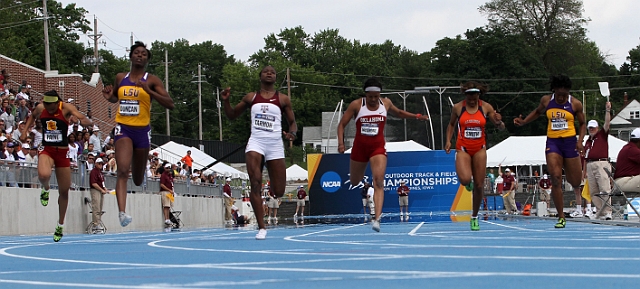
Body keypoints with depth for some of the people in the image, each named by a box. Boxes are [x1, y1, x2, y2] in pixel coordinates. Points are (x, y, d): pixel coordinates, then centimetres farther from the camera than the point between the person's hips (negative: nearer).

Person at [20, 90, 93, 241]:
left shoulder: (66, 108, -12)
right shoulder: (40, 108, -3)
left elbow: (86, 120, -24)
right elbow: (32, 116, 22)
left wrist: (85, 121, -47)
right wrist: (25, 130, 9)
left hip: (62, 152, -1)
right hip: (46, 150, 1)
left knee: (64, 191, 7)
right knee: (43, 175, -34)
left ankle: (60, 225, 26)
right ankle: (45, 190, 4)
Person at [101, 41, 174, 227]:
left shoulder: (152, 80, -1)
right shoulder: (120, 78, 9)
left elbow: (170, 104, -8)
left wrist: (149, 91, -19)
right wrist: (109, 97, 3)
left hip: (142, 130, 0)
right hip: (123, 128, 0)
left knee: (138, 180, 13)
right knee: (123, 171, -22)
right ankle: (122, 212, -31)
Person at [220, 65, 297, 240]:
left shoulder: (283, 99, 8)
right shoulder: (251, 98, 11)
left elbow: (292, 122, 12)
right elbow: (232, 116, 19)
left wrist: (292, 132, -11)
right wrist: (226, 101, 0)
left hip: (275, 145, 0)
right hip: (256, 142, 0)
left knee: (279, 192, -2)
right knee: (255, 184, -18)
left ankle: (273, 186, 38)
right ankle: (261, 227, -14)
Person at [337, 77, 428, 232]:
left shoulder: (386, 103, 3)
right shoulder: (356, 105, -6)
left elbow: (398, 113, 25)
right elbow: (342, 124, -2)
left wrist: (417, 116, 15)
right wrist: (341, 142, -16)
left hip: (378, 148, 0)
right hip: (359, 147, 0)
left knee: (379, 182, -19)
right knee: (354, 182, 14)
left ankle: (377, 218, -27)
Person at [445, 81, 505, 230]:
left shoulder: (486, 107, -3)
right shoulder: (458, 107, -3)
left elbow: (501, 128, 2)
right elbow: (451, 124, 15)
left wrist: (499, 122, -22)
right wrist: (448, 141, 2)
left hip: (479, 149, 1)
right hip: (463, 148, -1)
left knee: (479, 185, 1)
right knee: (465, 179, -25)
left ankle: (475, 217, 19)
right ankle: (468, 183, 16)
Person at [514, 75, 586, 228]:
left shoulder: (575, 104, -1)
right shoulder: (546, 100, 4)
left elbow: (582, 123, 10)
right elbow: (538, 112, 24)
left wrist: (580, 140, -5)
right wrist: (523, 121, 10)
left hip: (569, 141, 0)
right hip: (552, 142, 0)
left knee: (575, 183, 4)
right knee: (555, 178, -17)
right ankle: (561, 217, -10)